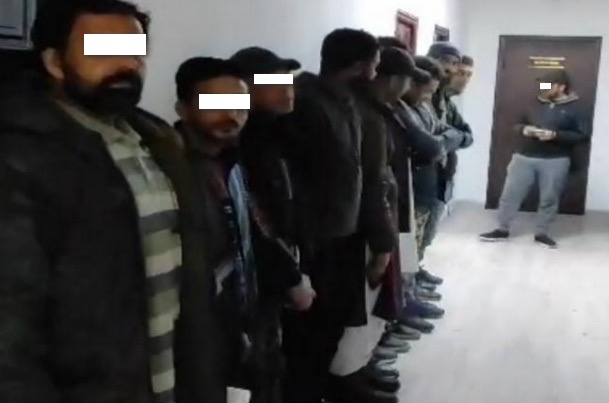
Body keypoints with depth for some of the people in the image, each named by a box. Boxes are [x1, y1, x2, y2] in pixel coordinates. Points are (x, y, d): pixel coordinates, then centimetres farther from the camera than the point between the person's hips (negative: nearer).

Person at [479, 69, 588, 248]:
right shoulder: (536, 104, 8)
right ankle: (502, 230, 15)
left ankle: (542, 234, 22)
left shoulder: (574, 109, -1)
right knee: (510, 194, 3)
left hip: (555, 161, -2)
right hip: (524, 157, 3)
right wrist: (524, 129, -8)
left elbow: (583, 135, -7)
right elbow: (517, 124, 17)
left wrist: (555, 135, -18)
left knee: (549, 199, 6)